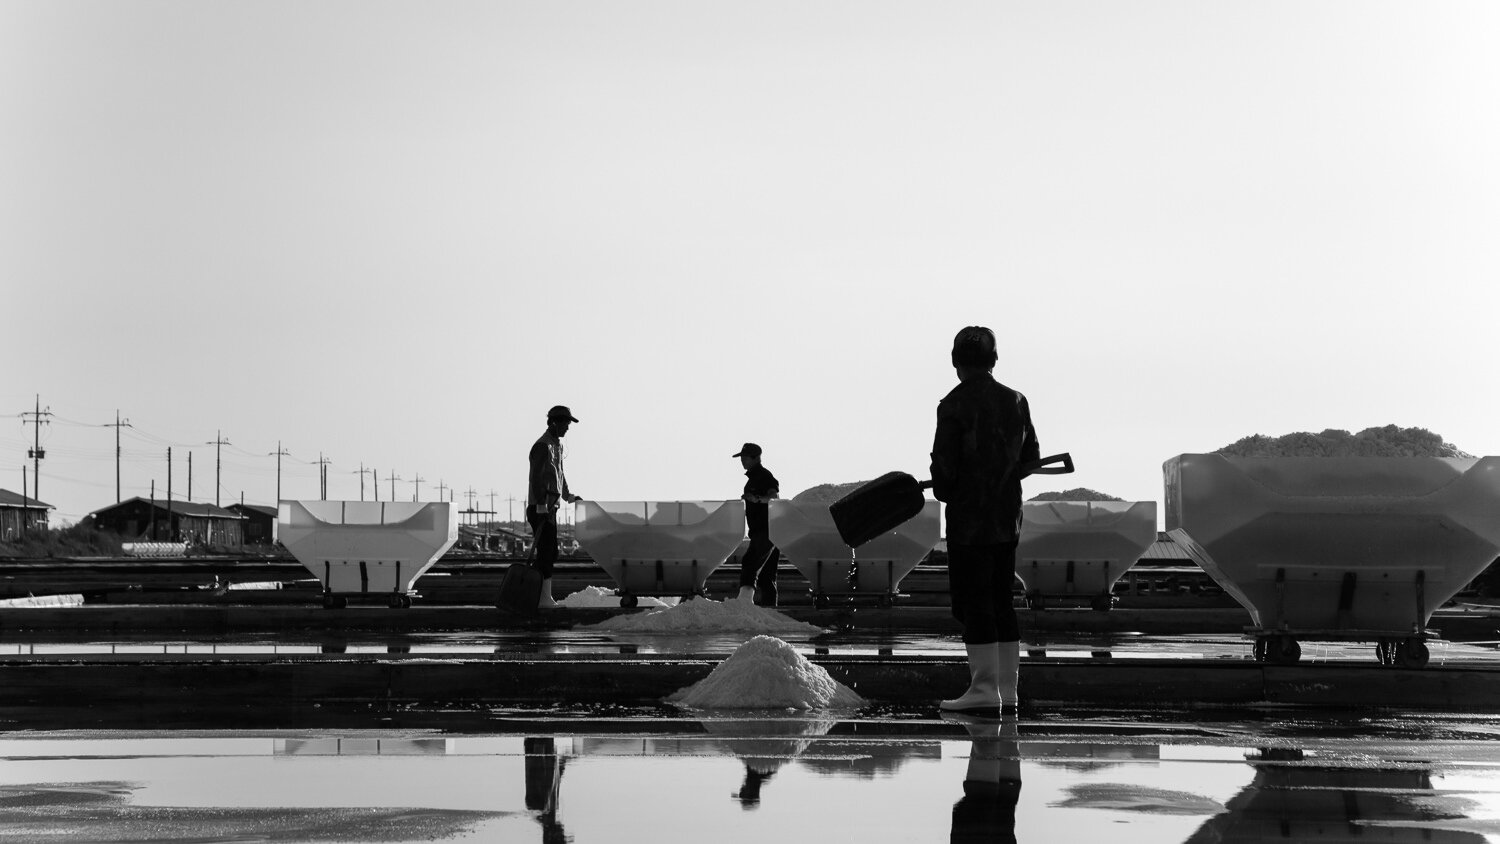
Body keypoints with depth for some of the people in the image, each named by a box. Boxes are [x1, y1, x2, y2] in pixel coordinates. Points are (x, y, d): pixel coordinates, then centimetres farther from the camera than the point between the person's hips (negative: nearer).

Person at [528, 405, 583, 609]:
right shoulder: (543, 446, -14)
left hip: (551, 507, 10)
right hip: (540, 507, -10)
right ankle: (544, 598, -13)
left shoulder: (557, 445, 18)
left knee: (550, 552, 11)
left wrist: (569, 495, 27)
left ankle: (542, 595, 16)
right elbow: (536, 477, -21)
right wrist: (541, 505, -25)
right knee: (545, 552, -12)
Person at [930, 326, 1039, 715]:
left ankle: (984, 688, -6)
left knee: (973, 601, -3)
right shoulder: (1016, 401, 8)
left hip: (969, 517, -6)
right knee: (1001, 601, 12)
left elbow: (944, 463, -12)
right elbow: (1030, 455, 14)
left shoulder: (954, 405, -12)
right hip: (1008, 516, 6)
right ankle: (1007, 689, 12)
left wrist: (944, 492, 7)